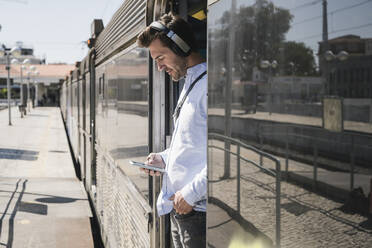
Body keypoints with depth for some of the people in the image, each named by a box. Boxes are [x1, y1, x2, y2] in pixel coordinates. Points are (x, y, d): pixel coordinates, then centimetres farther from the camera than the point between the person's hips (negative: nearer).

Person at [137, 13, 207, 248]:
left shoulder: (208, 84, -16)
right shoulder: (189, 84, 17)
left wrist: (191, 193, -20)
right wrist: (164, 158, 11)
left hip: (199, 210, -9)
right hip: (181, 207, 9)